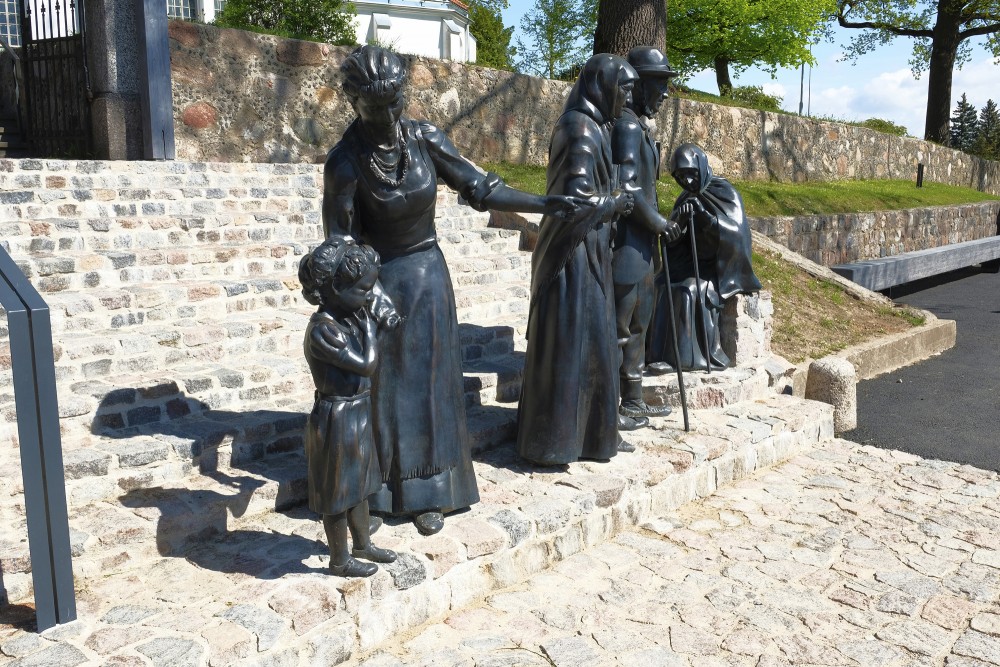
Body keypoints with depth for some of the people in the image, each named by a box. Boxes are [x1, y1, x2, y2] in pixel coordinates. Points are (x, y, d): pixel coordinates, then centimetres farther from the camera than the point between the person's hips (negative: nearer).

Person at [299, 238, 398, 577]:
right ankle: (340, 560, 27)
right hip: (337, 419, -9)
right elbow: (367, 365, -27)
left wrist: (376, 319, 4)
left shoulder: (349, 317, 1)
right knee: (338, 492, 9)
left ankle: (363, 544, 42)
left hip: (358, 413, 9)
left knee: (358, 484, 23)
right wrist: (369, 328, -15)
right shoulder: (322, 330, -26)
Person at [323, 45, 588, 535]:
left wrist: (543, 205, -7)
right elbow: (339, 245, -15)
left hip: (426, 273, 3)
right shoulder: (345, 162, -18)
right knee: (378, 387, 8)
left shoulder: (423, 138, -8)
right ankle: (372, 491, 28)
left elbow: (477, 187, -1)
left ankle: (425, 493, 24)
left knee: (427, 383, 9)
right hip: (375, 279, -3)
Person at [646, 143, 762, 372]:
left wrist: (701, 214, -28)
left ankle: (692, 355, -24)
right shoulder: (686, 198, 11)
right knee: (663, 287, -22)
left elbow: (734, 231, -19)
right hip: (692, 263, 5)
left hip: (719, 265, -5)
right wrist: (679, 220, -17)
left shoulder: (725, 193, -6)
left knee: (691, 290, -31)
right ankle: (664, 353, -23)